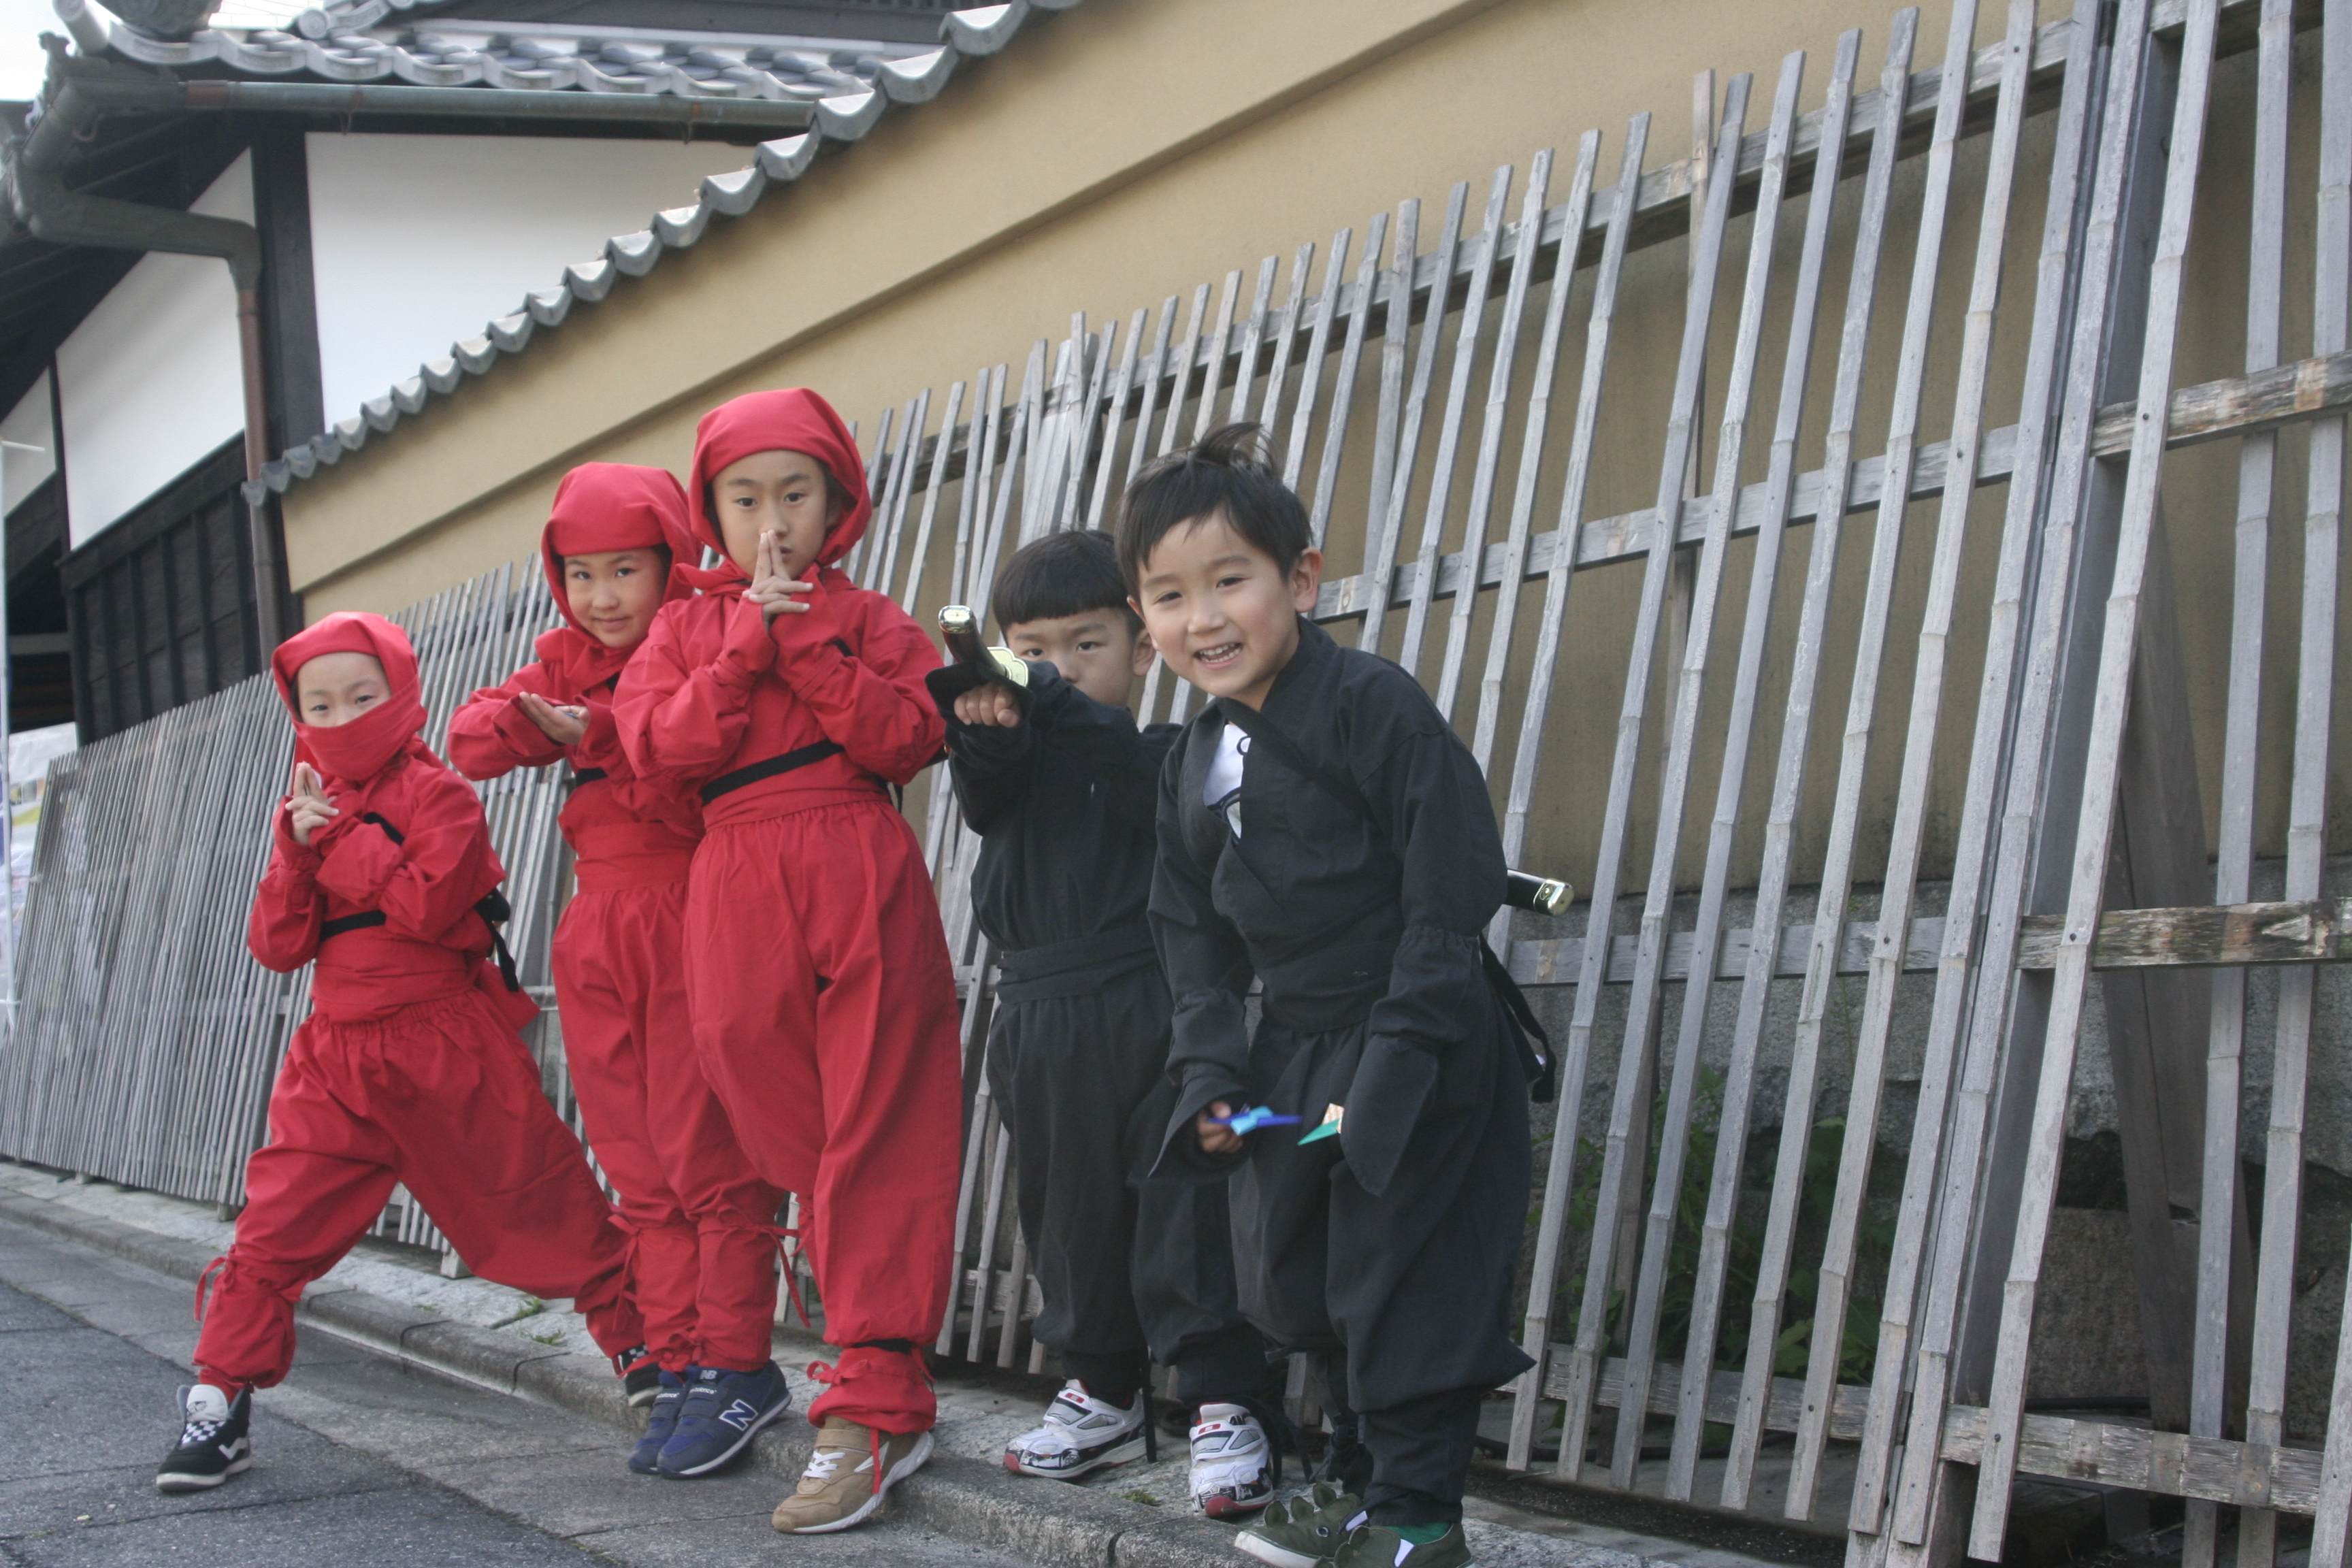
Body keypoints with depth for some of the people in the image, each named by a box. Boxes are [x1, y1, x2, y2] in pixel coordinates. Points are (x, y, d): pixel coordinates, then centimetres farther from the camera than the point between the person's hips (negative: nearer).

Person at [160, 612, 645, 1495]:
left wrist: (340, 837, -15)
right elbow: (277, 947, 7)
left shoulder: (435, 792, -4)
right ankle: (220, 1404, 4)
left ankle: (639, 1339, 17)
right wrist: (297, 848, -8)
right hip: (340, 1058, 5)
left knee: (539, 1207, 2)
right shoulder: (311, 809, 15)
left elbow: (432, 902, -21)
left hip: (449, 1052, -5)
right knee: (274, 1228, -3)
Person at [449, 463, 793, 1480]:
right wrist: (529, 724, -12)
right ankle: (676, 1362, 15)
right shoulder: (568, 662, 16)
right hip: (599, 932, 7)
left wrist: (598, 737, -22)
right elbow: (470, 739, 8)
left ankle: (737, 1369, 1)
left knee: (703, 1153, -6)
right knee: (636, 1166, 8)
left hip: (688, 925, -7)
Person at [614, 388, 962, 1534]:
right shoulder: (686, 629, 16)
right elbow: (657, 747, -1)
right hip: (740, 898, 2)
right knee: (790, 1133, 1)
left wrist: (804, 634, -8)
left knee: (875, 1138, -7)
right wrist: (749, 644, -8)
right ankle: (888, 1388, 11)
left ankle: (872, 1403, -7)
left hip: (862, 880, -2)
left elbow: (907, 737, -6)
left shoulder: (868, 619, 11)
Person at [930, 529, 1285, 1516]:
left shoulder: (1155, 755, 2)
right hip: (1038, 1025, 5)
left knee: (1181, 1214, -4)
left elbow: (1137, 781, -22)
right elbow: (986, 796, -9)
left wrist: (1058, 707, -35)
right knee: (1067, 1215, 13)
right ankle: (1103, 1393, 28)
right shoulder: (1013, 757, 13)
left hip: (1144, 1017, -5)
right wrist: (982, 720, -31)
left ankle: (1224, 1405, 2)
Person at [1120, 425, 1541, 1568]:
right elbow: (1196, 940, 12)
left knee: (1404, 1274, -4)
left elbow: (1451, 893, -17)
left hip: (1421, 1051, -8)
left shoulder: (1375, 707, -15)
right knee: (1294, 1279, 15)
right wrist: (1210, 1070, 0)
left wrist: (1399, 1053, -21)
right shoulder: (1191, 764, 8)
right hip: (1297, 1052, 8)